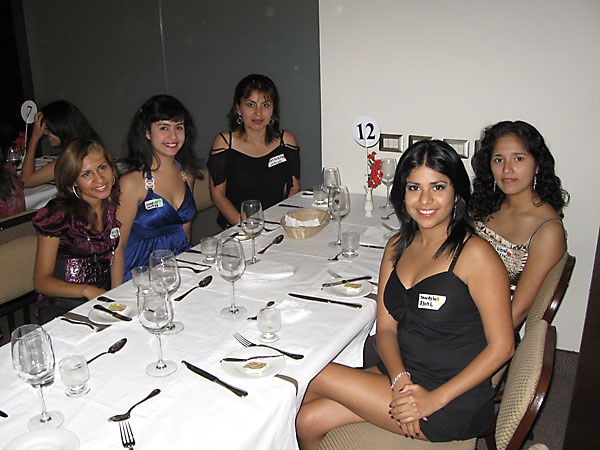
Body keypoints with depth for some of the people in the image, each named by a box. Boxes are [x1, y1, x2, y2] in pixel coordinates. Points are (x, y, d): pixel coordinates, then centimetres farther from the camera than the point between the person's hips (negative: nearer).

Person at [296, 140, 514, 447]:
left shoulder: (475, 254, -15)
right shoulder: (397, 247, 6)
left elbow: (501, 346, -14)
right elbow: (386, 328, 5)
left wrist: (434, 399, -18)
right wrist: (401, 381, -14)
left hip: (454, 404, -5)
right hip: (404, 376, 6)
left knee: (314, 376, -9)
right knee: (308, 421, -8)